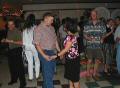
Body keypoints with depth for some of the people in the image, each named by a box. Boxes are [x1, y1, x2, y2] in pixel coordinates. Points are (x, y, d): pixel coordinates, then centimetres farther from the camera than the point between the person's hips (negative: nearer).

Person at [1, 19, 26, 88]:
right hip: (10, 50, 8)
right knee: (11, 66, 17)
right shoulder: (9, 31, 8)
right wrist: (5, 40, 2)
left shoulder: (18, 32, -14)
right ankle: (14, 79, 35)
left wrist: (11, 41, -26)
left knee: (19, 67, -5)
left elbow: (21, 43, -22)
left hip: (17, 50, -8)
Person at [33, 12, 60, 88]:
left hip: (53, 52, 8)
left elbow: (55, 40, 15)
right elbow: (37, 44, -15)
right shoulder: (39, 29, -12)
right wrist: (44, 55, -21)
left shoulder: (52, 28, 8)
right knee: (48, 73, -1)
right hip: (45, 53, -7)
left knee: (51, 72, 18)